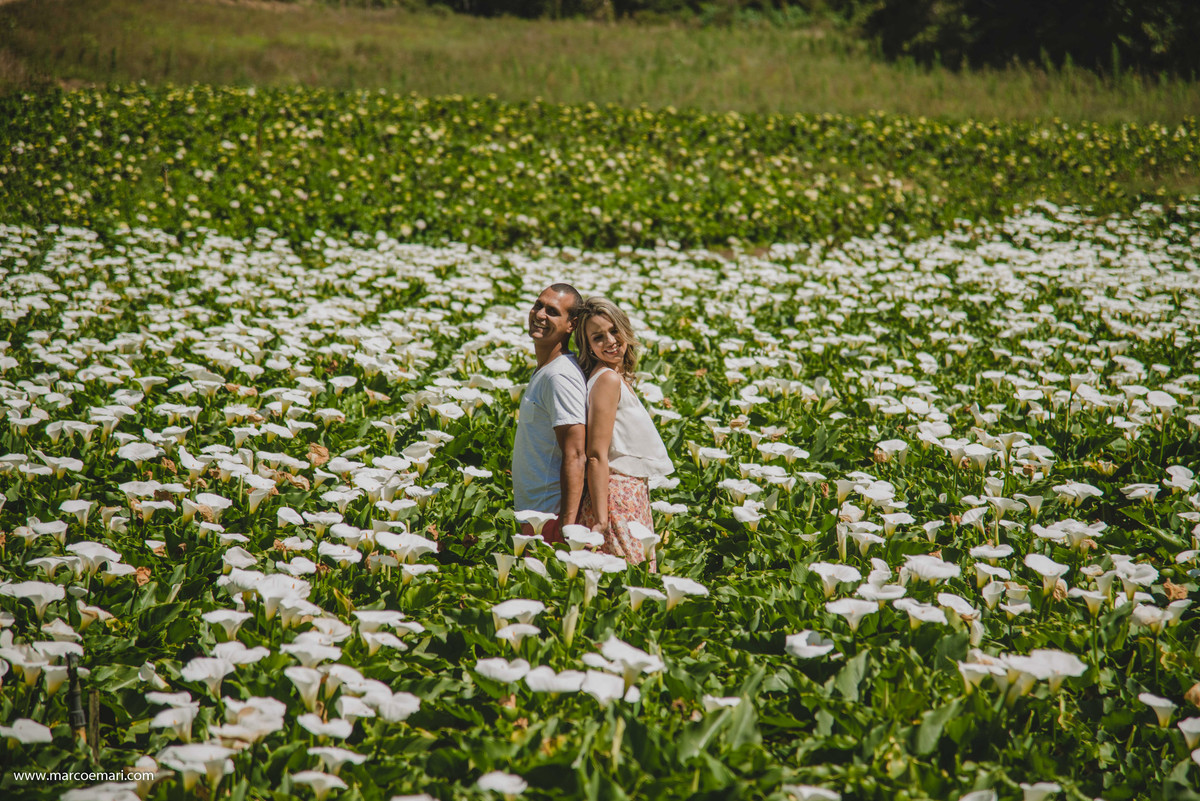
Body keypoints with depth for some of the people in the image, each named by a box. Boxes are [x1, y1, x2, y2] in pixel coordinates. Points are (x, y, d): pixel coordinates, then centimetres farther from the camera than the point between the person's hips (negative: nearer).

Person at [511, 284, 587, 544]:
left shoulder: (560, 377, -17)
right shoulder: (544, 371, 15)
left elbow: (574, 457, -22)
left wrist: (567, 526, -27)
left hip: (550, 515, -10)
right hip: (533, 513, 10)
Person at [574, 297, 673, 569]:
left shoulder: (619, 377, 14)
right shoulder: (607, 379, -14)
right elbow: (597, 456, -19)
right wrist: (601, 519, -22)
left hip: (635, 493, 9)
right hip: (619, 493, -9)